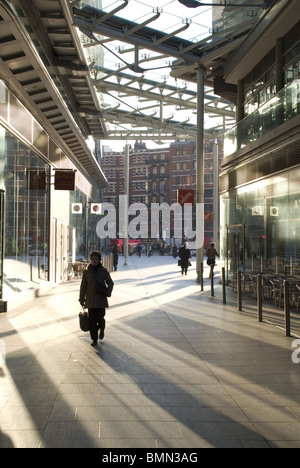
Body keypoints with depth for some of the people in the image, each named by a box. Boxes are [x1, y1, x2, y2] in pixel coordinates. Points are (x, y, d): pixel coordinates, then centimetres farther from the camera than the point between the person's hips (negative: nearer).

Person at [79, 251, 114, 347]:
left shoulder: (103, 271, 2)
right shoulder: (86, 271, 2)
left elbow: (110, 283, 8)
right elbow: (83, 286, 5)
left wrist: (108, 292, -11)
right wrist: (81, 299, 3)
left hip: (101, 299, 0)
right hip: (91, 299, 0)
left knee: (100, 318, -2)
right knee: (92, 319, -1)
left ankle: (102, 329, 33)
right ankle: (94, 339, 12)